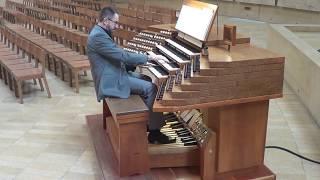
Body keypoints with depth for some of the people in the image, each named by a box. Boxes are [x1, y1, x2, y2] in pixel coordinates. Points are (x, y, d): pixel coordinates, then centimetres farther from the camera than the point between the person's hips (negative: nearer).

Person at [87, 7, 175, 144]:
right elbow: (123, 56, -25)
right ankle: (154, 131, -8)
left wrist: (142, 60, 6)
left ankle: (148, 120, 18)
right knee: (150, 88, -16)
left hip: (114, 74, 11)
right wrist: (149, 57, -18)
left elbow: (118, 55, 16)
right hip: (111, 80, -11)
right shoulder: (98, 36, -21)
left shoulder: (100, 33, 13)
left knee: (147, 79, 13)